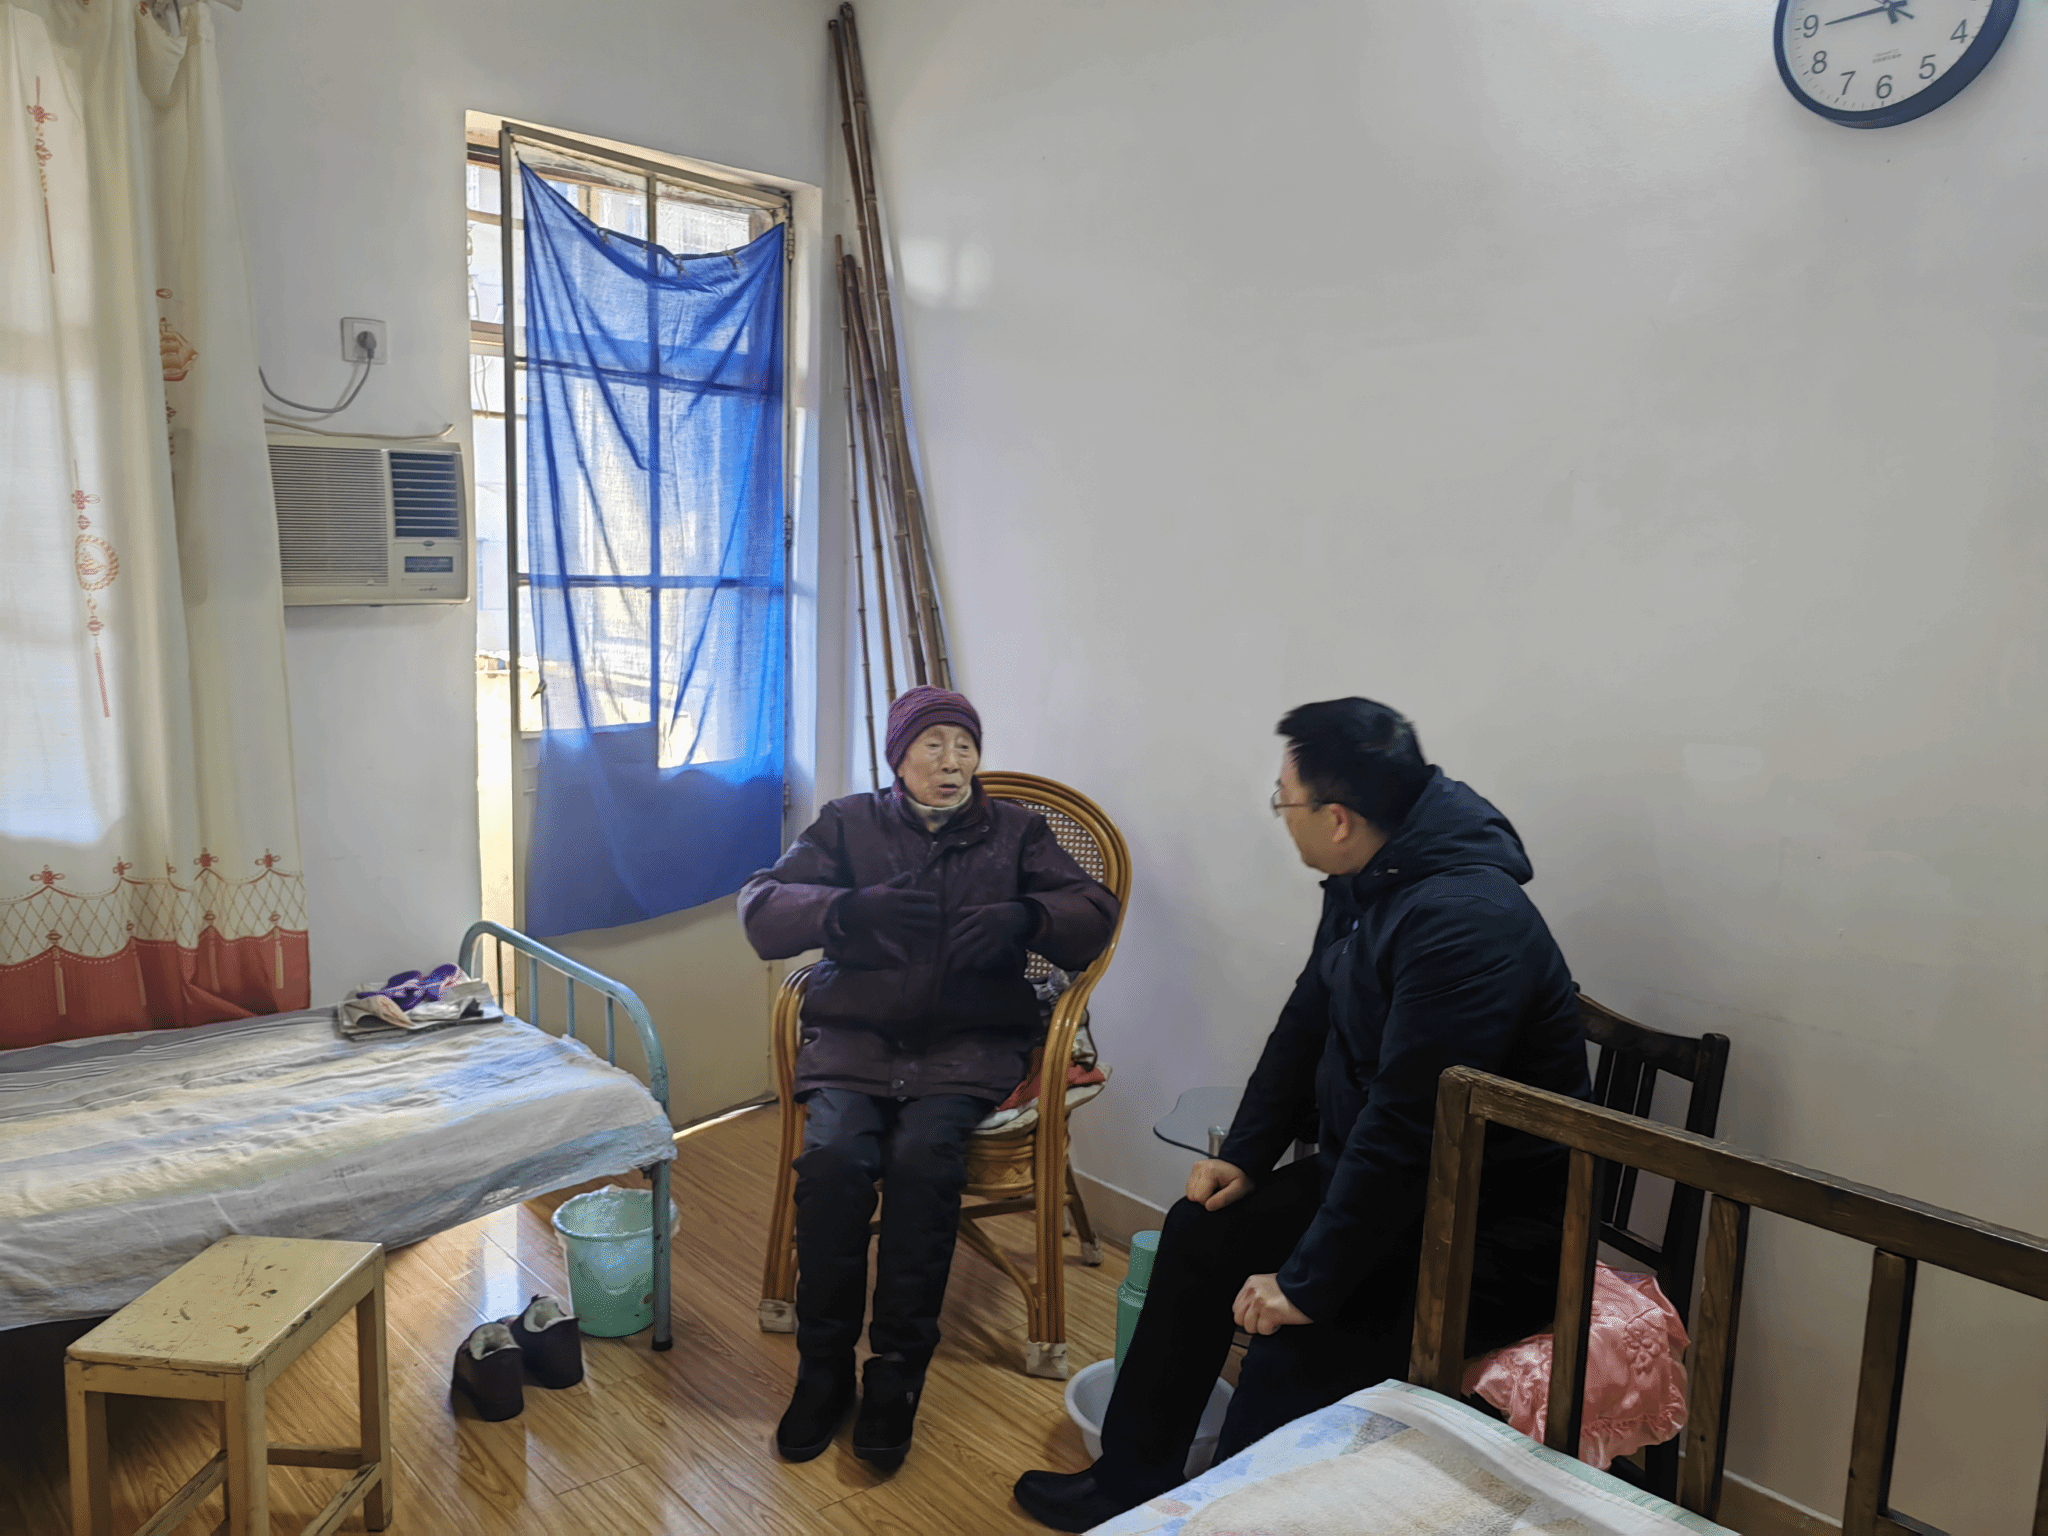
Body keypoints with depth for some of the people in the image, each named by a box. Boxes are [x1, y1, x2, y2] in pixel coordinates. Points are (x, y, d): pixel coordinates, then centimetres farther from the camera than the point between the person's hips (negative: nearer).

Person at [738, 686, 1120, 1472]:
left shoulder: (1015, 831, 12)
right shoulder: (848, 823, 11)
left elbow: (1094, 913, 3)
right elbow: (760, 907, 0)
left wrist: (1023, 918, -18)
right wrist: (848, 909, -19)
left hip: (969, 1041, 0)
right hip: (854, 1034, 1)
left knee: (922, 1157, -29)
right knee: (832, 1156, -27)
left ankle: (896, 1374, -13)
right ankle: (823, 1368, -7)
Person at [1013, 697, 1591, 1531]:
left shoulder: (1463, 921, -30)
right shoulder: (1365, 882, 0)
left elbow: (1406, 1128, -30)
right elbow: (1306, 1024, 11)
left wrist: (1309, 1283, -24)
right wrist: (1245, 1155, 6)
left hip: (1490, 1234, -9)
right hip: (1373, 1174, 9)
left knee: (1297, 1349, -24)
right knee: (1203, 1233, 11)